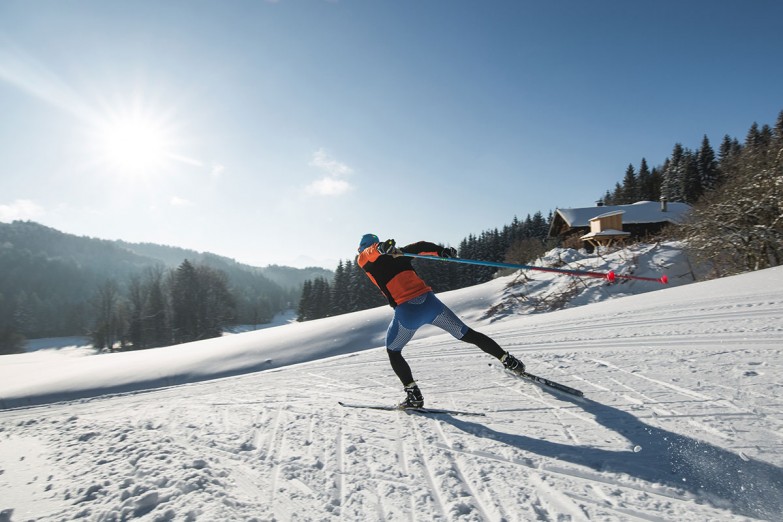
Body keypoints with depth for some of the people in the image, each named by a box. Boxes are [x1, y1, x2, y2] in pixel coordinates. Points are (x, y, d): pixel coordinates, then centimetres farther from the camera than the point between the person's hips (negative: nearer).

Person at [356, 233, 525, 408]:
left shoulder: (363, 260, 9)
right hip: (428, 301, 4)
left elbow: (369, 252, -13)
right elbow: (419, 247, 4)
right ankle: (508, 360, 20)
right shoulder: (398, 253, 20)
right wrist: (441, 251, -7)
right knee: (467, 334, 18)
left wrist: (380, 248, -34)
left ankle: (414, 395, 13)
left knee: (393, 352, 20)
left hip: (406, 312, -4)